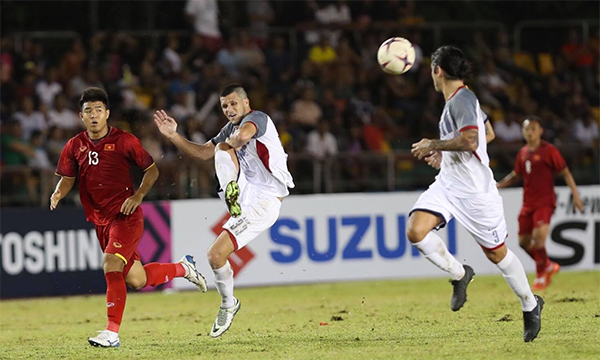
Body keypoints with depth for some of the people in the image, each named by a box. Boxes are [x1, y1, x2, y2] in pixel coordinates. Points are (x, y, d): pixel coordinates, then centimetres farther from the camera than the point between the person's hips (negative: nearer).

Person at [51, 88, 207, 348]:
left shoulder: (124, 141, -7)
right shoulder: (75, 146, 5)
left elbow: (152, 170, 1)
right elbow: (67, 178, 8)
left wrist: (139, 195, -14)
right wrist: (58, 193, -14)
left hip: (126, 216, -5)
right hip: (101, 221, 5)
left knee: (111, 265, -24)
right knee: (136, 280, 10)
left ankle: (112, 332, -20)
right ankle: (183, 268, 37)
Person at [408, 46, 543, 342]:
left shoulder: (462, 101, -17)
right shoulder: (457, 100, 13)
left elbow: (470, 141, -31)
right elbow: (485, 132, 28)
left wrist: (434, 145, -18)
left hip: (474, 190, -8)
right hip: (447, 183, 8)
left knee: (496, 253, 4)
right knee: (415, 231, -15)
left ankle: (530, 305, 25)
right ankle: (459, 275, 4)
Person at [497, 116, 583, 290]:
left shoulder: (549, 151, -8)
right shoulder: (523, 153, 10)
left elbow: (565, 172, -5)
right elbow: (516, 175, 23)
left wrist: (576, 195, -10)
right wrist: (497, 185, 11)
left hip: (544, 202, -7)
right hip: (528, 202, 7)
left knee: (538, 237, -20)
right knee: (524, 241, 6)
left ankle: (541, 275, -1)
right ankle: (548, 266, 27)